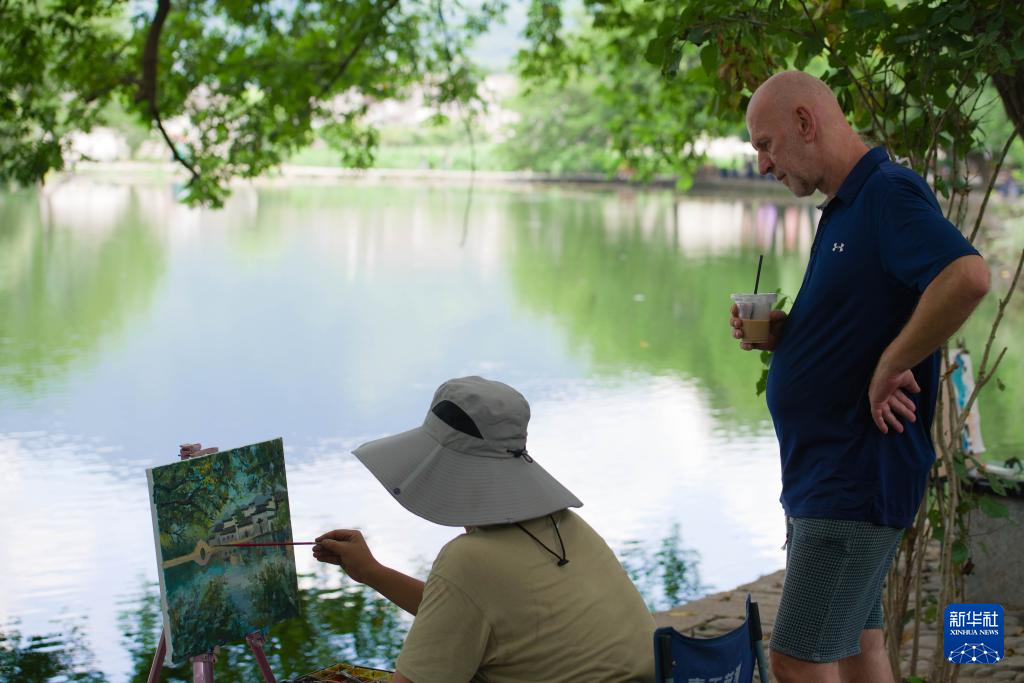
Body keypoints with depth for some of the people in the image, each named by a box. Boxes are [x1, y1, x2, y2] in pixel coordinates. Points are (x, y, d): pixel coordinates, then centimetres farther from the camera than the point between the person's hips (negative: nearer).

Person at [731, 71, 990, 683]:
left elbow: (967, 276, -35)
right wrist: (781, 335, 5)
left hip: (857, 477, -10)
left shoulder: (890, 193, -16)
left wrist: (892, 365, -25)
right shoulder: (846, 208, 15)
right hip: (824, 470, 10)